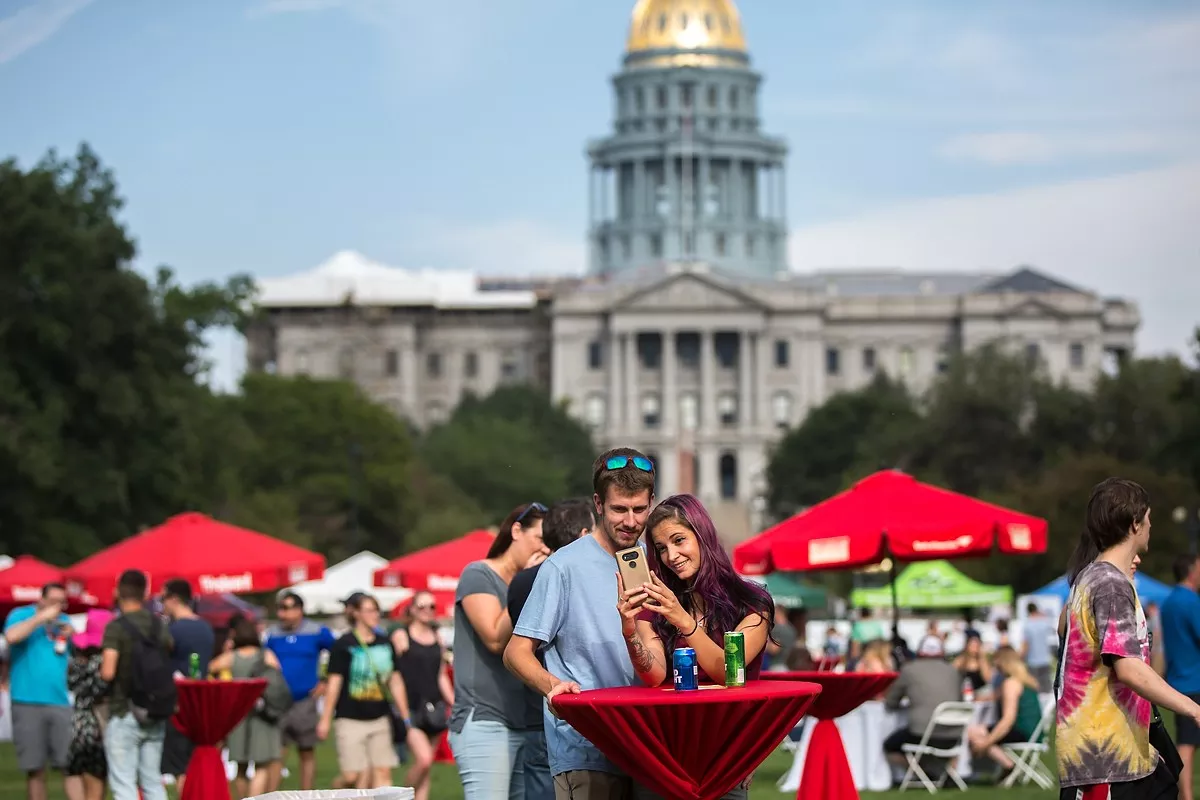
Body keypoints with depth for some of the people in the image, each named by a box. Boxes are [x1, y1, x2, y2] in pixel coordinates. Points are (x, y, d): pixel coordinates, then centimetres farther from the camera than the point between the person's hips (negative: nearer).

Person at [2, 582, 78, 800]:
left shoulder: (64, 622, 15)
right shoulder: (21, 615, 2)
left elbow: (75, 658, 18)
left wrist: (70, 636, 0)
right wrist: (41, 617, -16)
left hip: (60, 702, 3)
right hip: (27, 703, -3)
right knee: (35, 769, 2)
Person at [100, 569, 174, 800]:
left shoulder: (116, 627, -12)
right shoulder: (159, 626, 6)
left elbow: (108, 672, -20)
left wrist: (101, 669, 2)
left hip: (124, 714, -6)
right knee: (153, 781, 12)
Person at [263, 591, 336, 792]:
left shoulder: (317, 632, -1)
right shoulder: (272, 634, 6)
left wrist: (327, 683, 0)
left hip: (305, 702, -1)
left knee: (307, 754, 8)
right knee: (276, 754, -5)